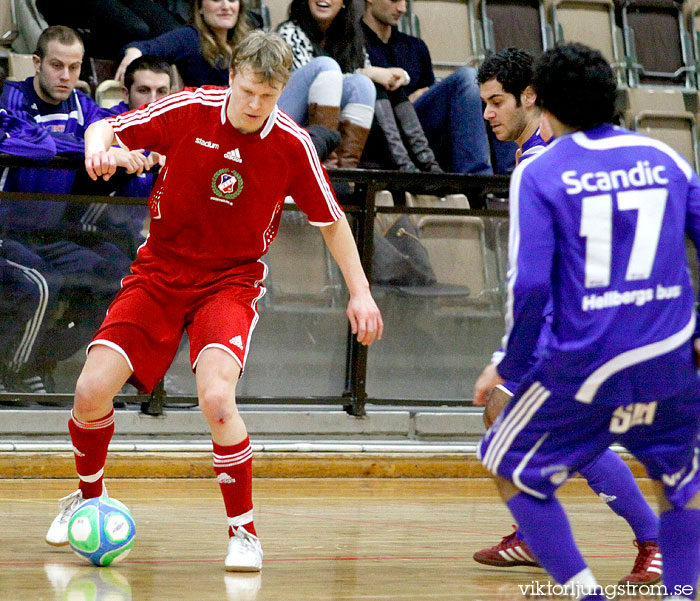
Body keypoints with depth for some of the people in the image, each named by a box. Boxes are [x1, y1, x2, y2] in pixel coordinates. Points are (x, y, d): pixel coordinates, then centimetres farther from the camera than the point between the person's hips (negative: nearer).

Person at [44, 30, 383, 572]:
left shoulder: (292, 145, -11)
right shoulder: (190, 110, -11)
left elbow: (332, 220, 3)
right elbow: (107, 127, -2)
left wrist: (360, 292, 0)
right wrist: (99, 148, -25)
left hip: (231, 281, -2)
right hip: (159, 271, 2)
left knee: (216, 396, -28)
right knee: (93, 390, -11)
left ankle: (243, 530, -9)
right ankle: (88, 496, 20)